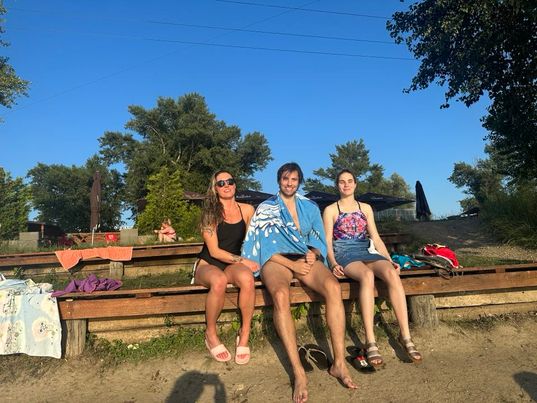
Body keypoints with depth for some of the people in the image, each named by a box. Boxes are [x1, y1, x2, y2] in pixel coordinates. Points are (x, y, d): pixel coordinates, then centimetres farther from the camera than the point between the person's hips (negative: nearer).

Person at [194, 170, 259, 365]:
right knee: (219, 281, -38)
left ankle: (245, 334, -16)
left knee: (247, 277, -35)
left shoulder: (247, 210, 4)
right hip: (208, 265, -2)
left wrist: (248, 263, -2)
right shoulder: (210, 213, -4)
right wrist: (243, 261, -15)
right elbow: (214, 251, -9)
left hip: (233, 265, 2)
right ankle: (211, 334, -12)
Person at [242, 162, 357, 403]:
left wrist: (313, 253, -8)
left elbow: (318, 239, 17)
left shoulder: (310, 207, 18)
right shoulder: (266, 208, 9)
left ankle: (339, 363, -25)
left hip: (306, 258, 3)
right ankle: (298, 372, -33)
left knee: (333, 286, -31)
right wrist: (292, 264, -12)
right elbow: (265, 246, 0)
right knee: (280, 295, -37)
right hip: (277, 260, -2)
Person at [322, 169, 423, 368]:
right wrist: (333, 263, -16)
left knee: (391, 273, -31)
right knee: (367, 275, -37)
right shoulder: (330, 210, 10)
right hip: (344, 254, -3)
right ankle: (370, 342, -37)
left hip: (366, 252, 4)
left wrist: (390, 260, 2)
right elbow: (327, 242, 2)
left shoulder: (366, 208, 21)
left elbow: (376, 238, 16)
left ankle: (405, 335, -26)